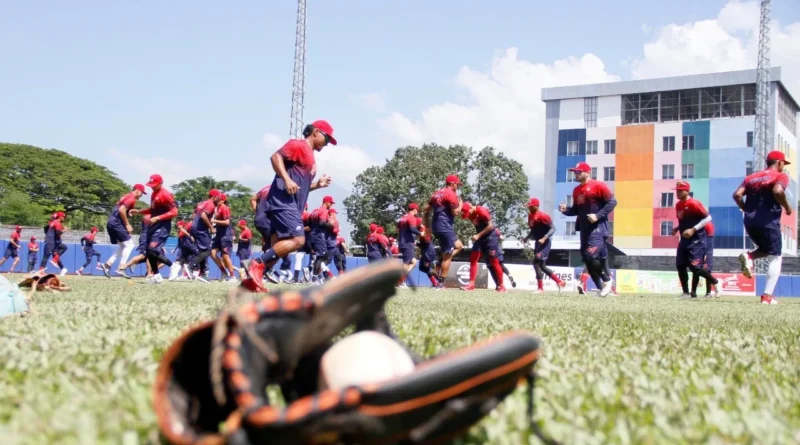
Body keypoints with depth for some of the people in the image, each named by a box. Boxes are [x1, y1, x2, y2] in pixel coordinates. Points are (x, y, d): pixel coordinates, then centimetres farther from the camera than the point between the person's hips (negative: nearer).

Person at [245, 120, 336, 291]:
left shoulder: (310, 156, 26)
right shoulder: (299, 145, -1)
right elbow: (276, 156, -15)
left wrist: (317, 184, 16)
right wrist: (286, 179, -25)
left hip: (290, 205, 10)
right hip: (283, 201, -10)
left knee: (279, 247, 5)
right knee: (297, 240, -21)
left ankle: (253, 278, 5)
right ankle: (258, 263, -18)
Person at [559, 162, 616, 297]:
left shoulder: (597, 185, -8)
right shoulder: (576, 190, 15)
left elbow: (612, 201, -11)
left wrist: (598, 215, -19)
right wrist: (565, 210, 1)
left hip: (597, 226, -8)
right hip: (584, 228, 8)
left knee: (592, 255, -18)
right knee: (586, 258, 6)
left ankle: (607, 280, 5)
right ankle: (601, 288, 16)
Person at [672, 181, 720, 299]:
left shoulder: (693, 203, -16)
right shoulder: (678, 205, 9)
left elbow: (708, 218, -17)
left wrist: (693, 229, -22)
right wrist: (677, 228, 5)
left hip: (697, 239, -9)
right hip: (684, 239, 9)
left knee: (695, 267, -12)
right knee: (680, 265, 3)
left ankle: (715, 283, 8)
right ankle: (686, 293, 10)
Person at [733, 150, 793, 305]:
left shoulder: (751, 177, 16)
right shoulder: (780, 176, 0)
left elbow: (737, 195, 4)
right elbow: (778, 191, -21)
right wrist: (787, 207, -7)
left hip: (750, 222, 6)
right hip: (769, 222, -6)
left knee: (766, 250, 27)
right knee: (775, 257, 2)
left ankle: (749, 256, -7)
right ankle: (767, 296, -10)